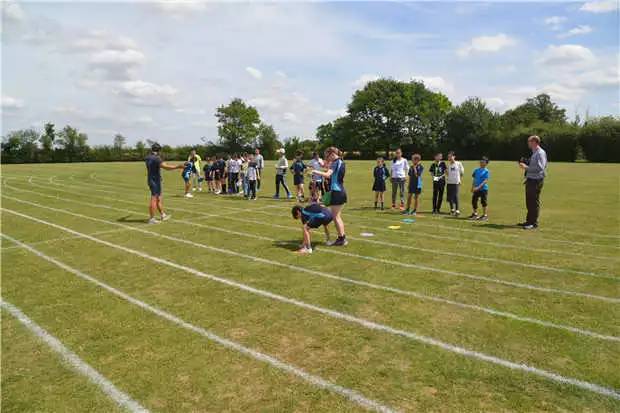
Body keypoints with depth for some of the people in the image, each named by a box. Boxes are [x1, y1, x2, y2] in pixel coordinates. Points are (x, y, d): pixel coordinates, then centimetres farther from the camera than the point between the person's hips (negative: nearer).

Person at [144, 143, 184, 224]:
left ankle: (163, 215, 26)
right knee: (154, 199, -4)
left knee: (158, 199, 17)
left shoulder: (147, 158, 9)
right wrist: (178, 166, -24)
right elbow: (166, 167, -28)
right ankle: (151, 219, 1)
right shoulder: (156, 158, -19)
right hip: (155, 181, -9)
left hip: (151, 180, 9)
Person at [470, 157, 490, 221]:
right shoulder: (476, 170, 10)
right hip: (476, 189, 6)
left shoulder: (486, 171, -6)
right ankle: (475, 214, 25)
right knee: (474, 201, 9)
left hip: (483, 189, -5)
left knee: (483, 202, 0)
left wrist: (479, 187, -23)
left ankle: (485, 215, 11)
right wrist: (472, 187, 13)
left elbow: (485, 181, -14)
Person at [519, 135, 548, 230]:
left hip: (536, 180, -9)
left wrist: (526, 167, -20)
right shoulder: (534, 153, 16)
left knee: (534, 202, -4)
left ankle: (534, 223, 2)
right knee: (529, 202, 15)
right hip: (530, 180, 9)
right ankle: (529, 221, 25)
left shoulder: (540, 153, -13)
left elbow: (540, 168, -22)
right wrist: (525, 164, 10)